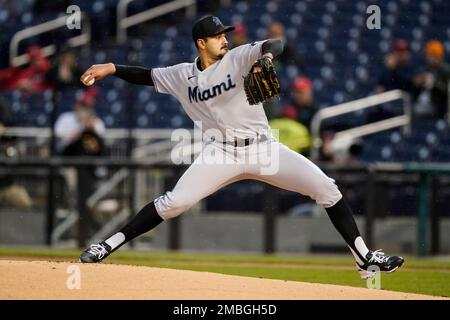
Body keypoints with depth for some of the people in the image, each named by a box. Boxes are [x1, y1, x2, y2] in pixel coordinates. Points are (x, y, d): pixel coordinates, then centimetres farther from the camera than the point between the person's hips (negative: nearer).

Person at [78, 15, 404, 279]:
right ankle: (107, 246, -8)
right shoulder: (183, 75, 7)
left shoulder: (239, 58, -3)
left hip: (263, 148, 0)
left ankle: (364, 257, -1)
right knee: (173, 203, -17)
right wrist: (112, 68, 1)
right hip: (221, 153, 0)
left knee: (327, 188, -9)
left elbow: (276, 44, -19)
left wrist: (266, 58, -42)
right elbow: (145, 75, 17)